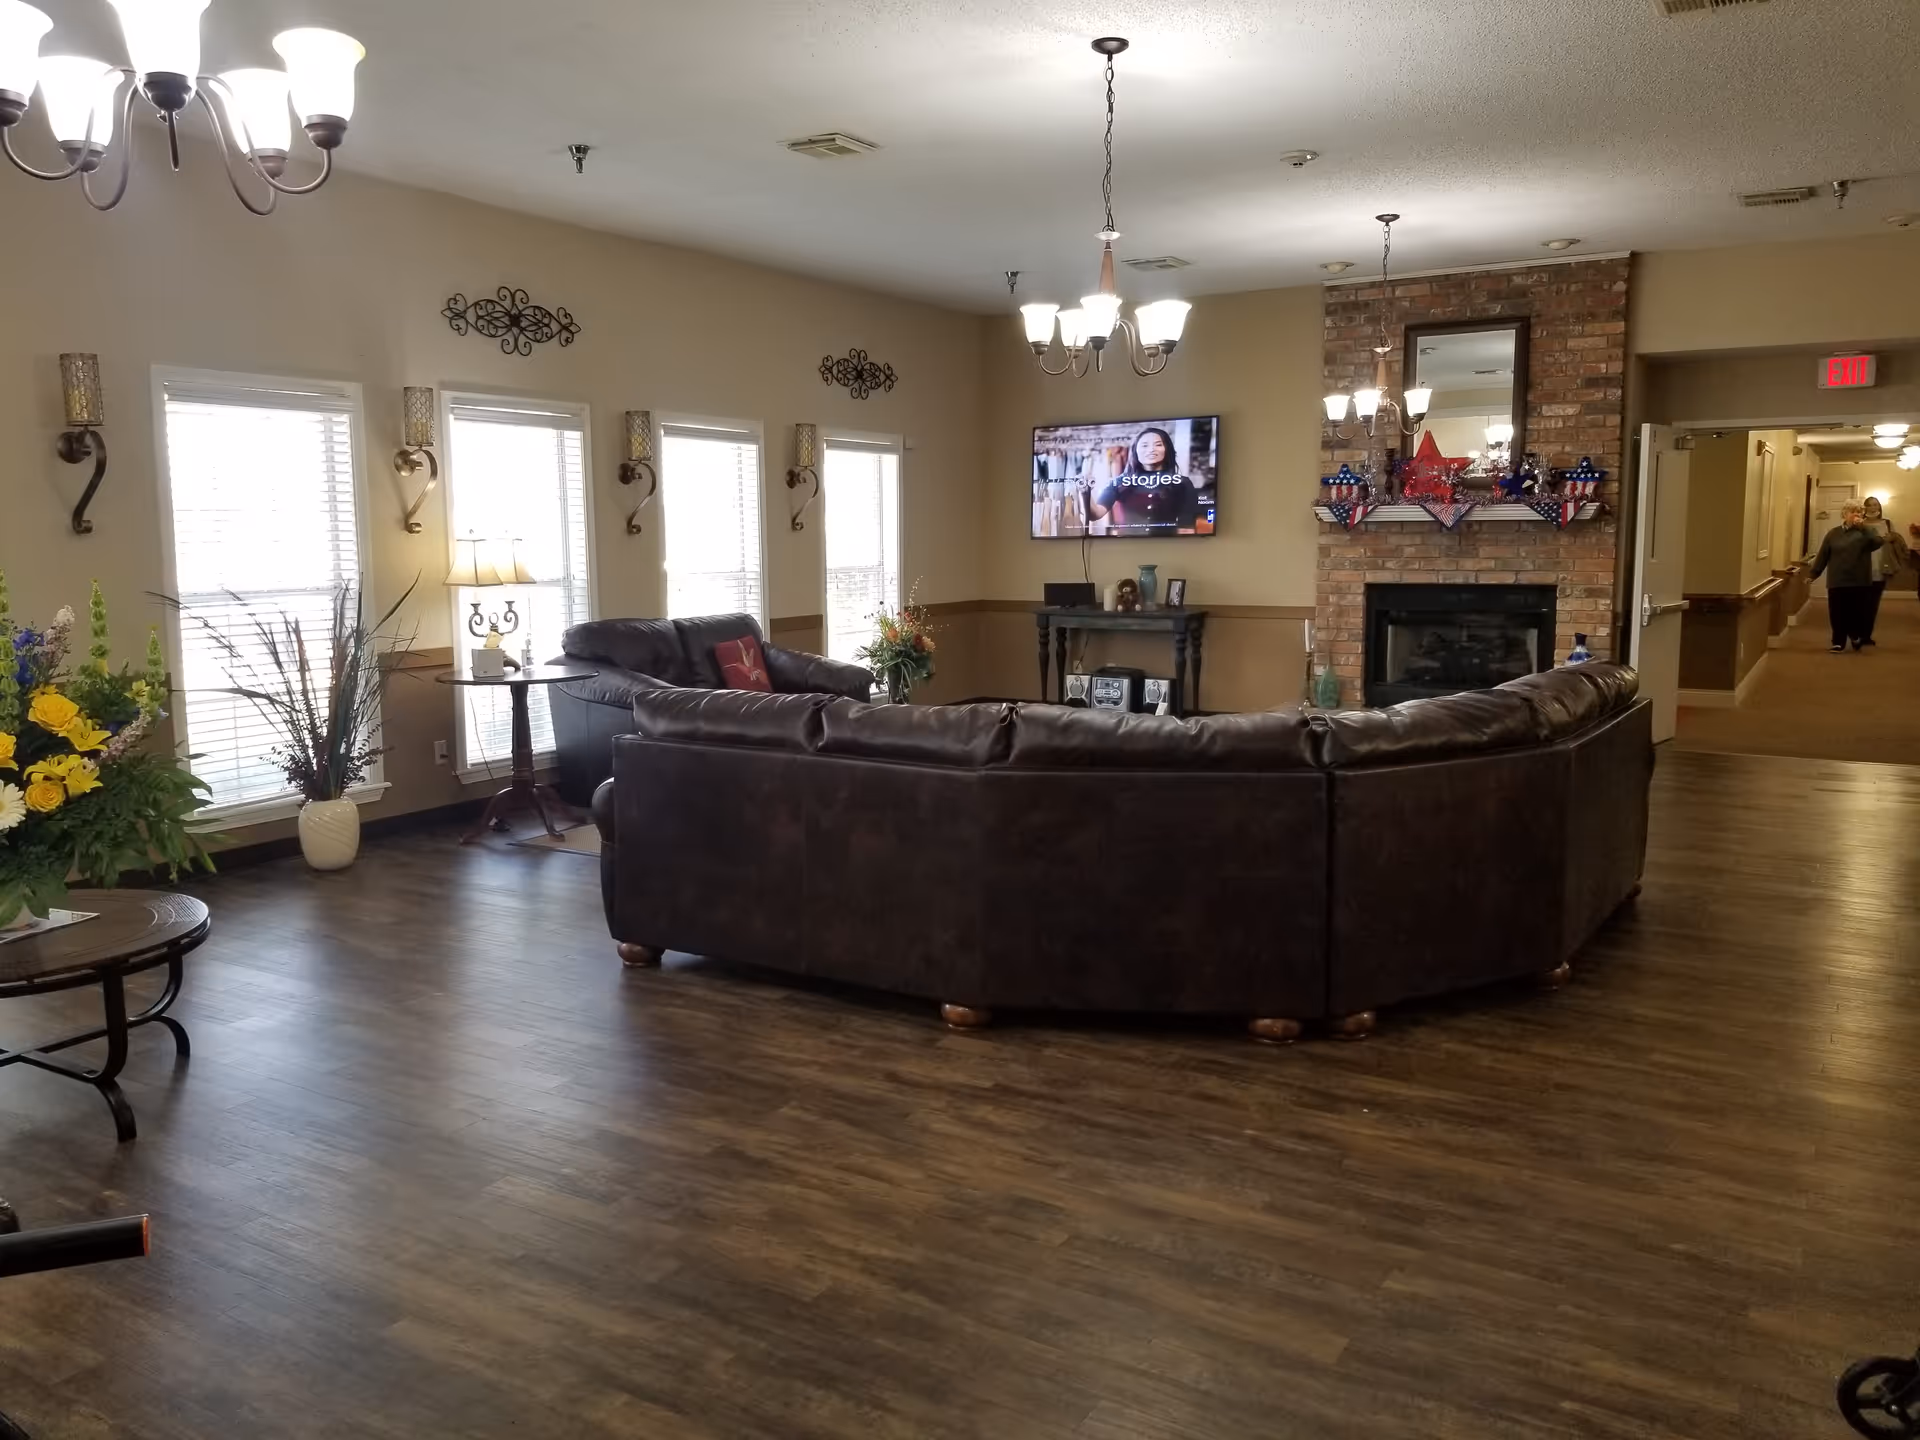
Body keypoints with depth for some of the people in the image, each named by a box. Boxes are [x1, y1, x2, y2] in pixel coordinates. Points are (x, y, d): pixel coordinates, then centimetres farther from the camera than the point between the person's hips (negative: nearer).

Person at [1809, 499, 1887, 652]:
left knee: (1857, 613, 2)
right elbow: (1823, 556, 7)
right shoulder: (1834, 533, 6)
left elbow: (1879, 543, -16)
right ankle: (1838, 642, 13)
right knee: (1838, 614, 0)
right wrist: (1814, 574, 5)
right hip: (1837, 582, 0)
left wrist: (1863, 527, -18)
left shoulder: (1865, 532, 5)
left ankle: (1856, 637, 28)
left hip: (1860, 582, 0)